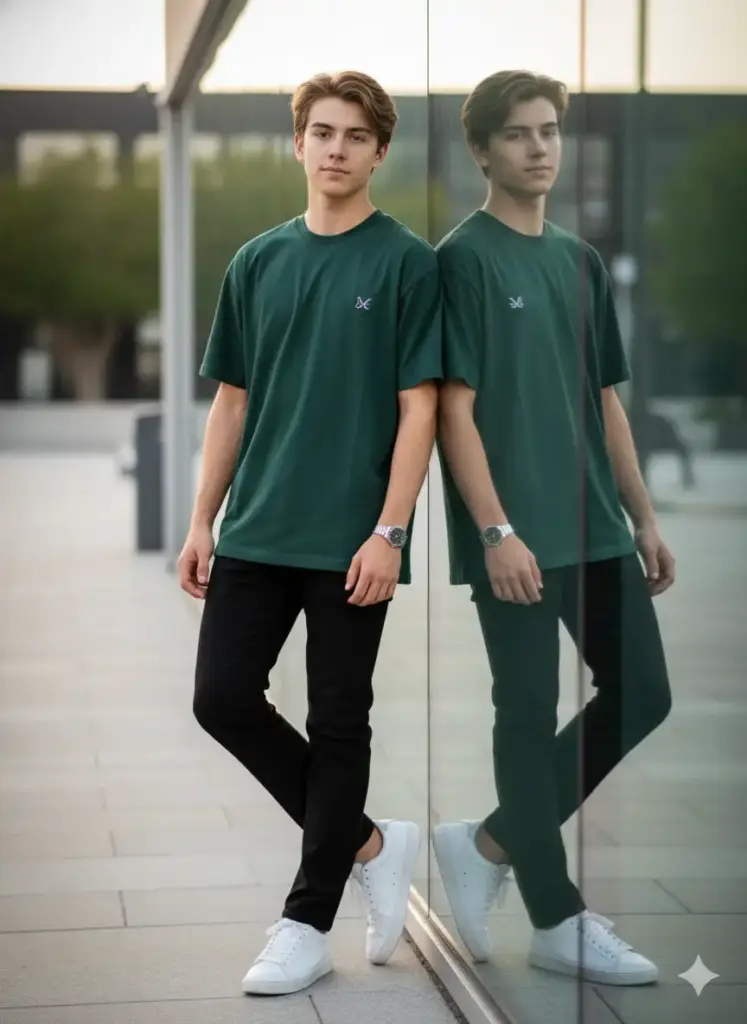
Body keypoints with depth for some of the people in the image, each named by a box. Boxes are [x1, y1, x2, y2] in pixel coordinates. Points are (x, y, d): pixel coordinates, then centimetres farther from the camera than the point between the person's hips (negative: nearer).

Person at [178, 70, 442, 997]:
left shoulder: (407, 263, -5)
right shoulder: (258, 262, 9)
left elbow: (418, 408, -9)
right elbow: (232, 401, 12)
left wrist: (390, 532, -17)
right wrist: (202, 521, 6)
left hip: (352, 540, -5)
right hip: (257, 532, 5)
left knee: (338, 724, 3)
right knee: (223, 698, 0)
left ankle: (308, 922, 13)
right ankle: (366, 841, 18)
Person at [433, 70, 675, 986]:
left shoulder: (582, 261, 14)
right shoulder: (463, 259, -9)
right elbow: (455, 408, -13)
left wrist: (643, 519, 13)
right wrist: (496, 532, -20)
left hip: (597, 530, 8)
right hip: (517, 538, -8)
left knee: (640, 696, 8)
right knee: (531, 716, 0)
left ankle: (490, 844, 20)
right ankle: (556, 920, 11)